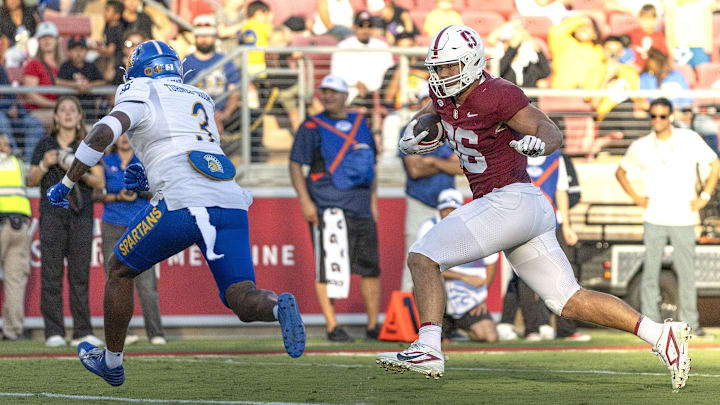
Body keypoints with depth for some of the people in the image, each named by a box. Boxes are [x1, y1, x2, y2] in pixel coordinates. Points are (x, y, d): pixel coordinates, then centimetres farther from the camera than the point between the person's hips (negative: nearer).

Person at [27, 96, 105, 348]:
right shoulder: (45, 145, 10)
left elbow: (100, 183, 5)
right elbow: (31, 181, 12)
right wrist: (44, 165, -6)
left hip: (81, 214, 0)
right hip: (52, 213, 0)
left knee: (80, 274, -2)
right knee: (51, 273, -5)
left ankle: (82, 332, 0)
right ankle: (54, 333, -5)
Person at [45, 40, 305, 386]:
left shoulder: (141, 95, 9)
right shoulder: (200, 101, 29)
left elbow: (103, 133, -7)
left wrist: (66, 183, 1)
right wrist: (149, 180, 36)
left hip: (183, 203, -5)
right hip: (231, 201, 5)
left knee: (121, 269, 19)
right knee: (242, 301, 2)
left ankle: (111, 361, 28)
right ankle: (278, 307, -32)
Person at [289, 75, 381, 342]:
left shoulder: (360, 124, 16)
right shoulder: (312, 127, 1)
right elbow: (295, 164, -2)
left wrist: (373, 199, 16)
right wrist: (305, 201, -13)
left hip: (361, 206, 5)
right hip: (328, 207, -5)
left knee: (370, 267, 6)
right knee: (329, 267, -9)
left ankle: (374, 326, 15)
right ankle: (332, 327, -7)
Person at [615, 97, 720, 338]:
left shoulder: (690, 140, 2)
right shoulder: (640, 147, 5)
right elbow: (620, 172, 19)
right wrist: (635, 197, 7)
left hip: (683, 219, 0)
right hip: (654, 219, 1)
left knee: (686, 271, 0)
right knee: (650, 271, -4)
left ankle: (690, 322, 8)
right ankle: (650, 323, -1)